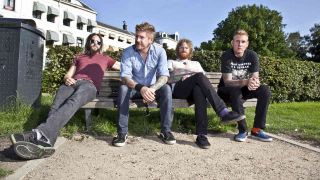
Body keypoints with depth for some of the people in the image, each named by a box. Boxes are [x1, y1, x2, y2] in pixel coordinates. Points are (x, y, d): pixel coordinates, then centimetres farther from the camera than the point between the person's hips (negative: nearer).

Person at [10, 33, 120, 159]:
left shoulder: (105, 59, 33)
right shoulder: (79, 58, 37)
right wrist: (67, 79, 5)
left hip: (89, 85, -3)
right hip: (72, 83, 4)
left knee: (73, 102, -40)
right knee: (57, 105, -34)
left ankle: (40, 134, -60)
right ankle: (46, 141, -54)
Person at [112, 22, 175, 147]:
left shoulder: (159, 51, -12)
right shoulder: (128, 52, -13)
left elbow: (164, 76, -21)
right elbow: (125, 77, -23)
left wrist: (152, 89, -42)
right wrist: (140, 88, -43)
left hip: (152, 88, 0)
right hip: (134, 88, 0)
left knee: (166, 89, -29)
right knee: (123, 88, -32)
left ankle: (165, 131, -20)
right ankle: (122, 132, -25)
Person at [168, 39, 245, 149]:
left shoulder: (196, 63, 36)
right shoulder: (171, 62, 31)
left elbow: (204, 75, 15)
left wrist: (189, 76, -5)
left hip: (194, 89, 2)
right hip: (177, 89, -2)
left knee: (199, 90, -39)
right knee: (199, 76, -34)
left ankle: (201, 135, -51)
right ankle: (224, 113, -48)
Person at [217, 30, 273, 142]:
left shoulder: (252, 55, -8)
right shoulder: (226, 56, -19)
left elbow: (256, 78, -12)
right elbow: (227, 82, -25)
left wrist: (254, 82, -39)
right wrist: (246, 82, -43)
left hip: (244, 89, 4)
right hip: (226, 90, -4)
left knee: (265, 90, -20)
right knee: (236, 92, -37)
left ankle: (257, 129, -17)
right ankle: (243, 130, -25)